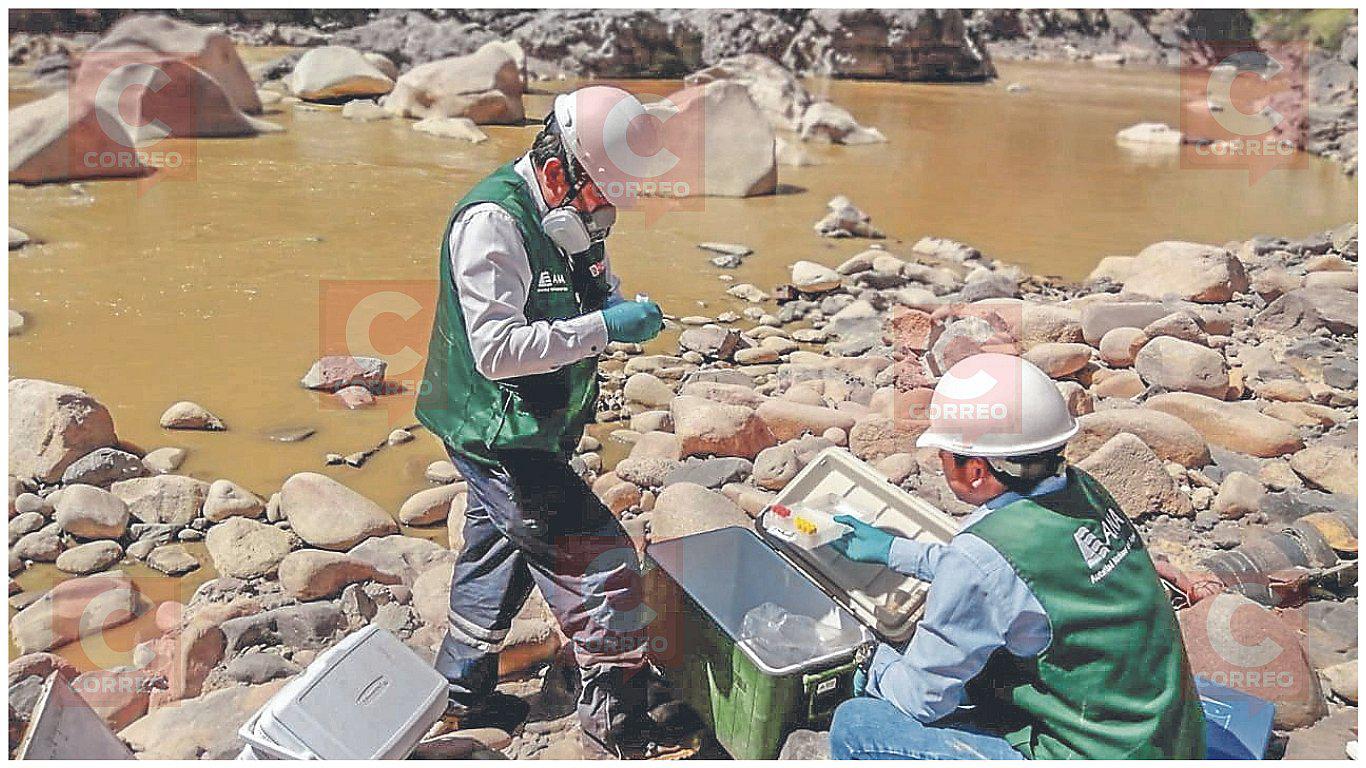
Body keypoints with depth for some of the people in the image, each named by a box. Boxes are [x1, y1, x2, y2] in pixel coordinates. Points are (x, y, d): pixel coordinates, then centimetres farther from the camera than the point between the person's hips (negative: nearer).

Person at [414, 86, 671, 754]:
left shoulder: (567, 215, 4)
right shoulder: (493, 221, -24)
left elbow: (597, 294, 16)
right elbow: (496, 348, -31)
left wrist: (622, 307, -8)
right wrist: (604, 328, -30)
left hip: (537, 430, 10)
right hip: (500, 438, -10)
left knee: (497, 554, 23)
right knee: (601, 566, -7)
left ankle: (461, 692, 42)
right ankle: (616, 715, 11)